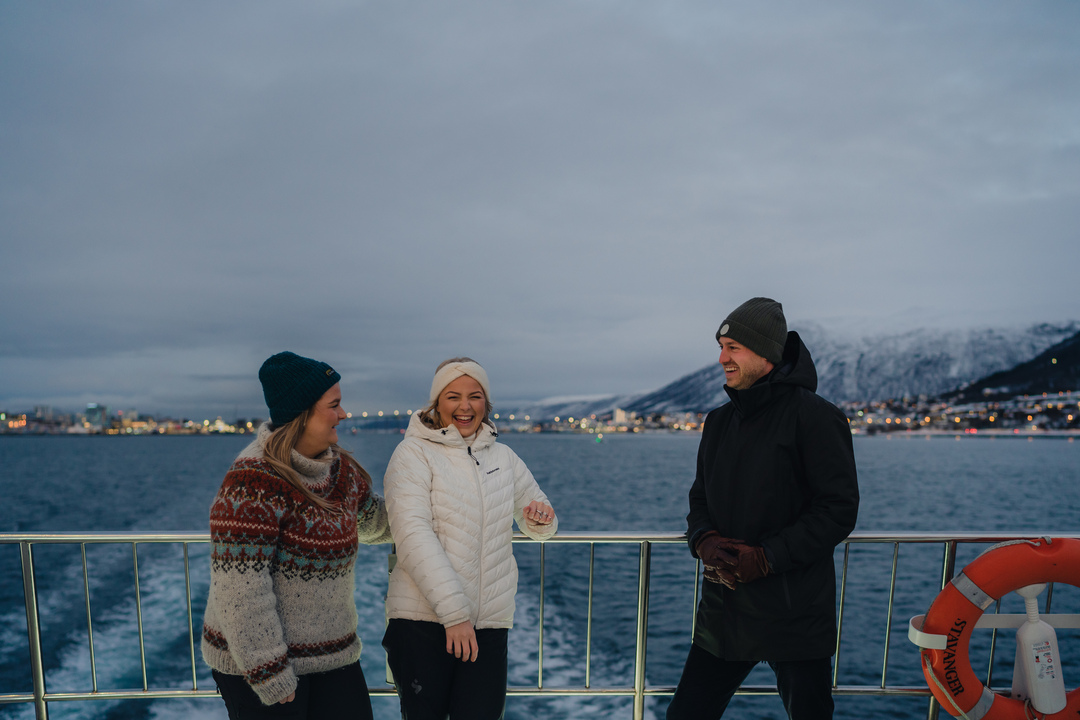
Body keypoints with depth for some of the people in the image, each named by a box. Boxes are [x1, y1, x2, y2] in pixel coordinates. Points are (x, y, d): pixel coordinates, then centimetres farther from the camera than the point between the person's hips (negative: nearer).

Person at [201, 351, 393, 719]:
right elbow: (240, 589, -23)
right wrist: (270, 677, -20)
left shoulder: (340, 468, 3)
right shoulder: (254, 481, -21)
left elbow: (372, 518, 22)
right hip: (266, 662, -7)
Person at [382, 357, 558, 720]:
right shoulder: (414, 453, -2)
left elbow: (538, 529, 21)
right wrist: (453, 613, -19)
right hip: (422, 621, -3)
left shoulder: (504, 458, 13)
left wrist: (542, 519, -4)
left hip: (489, 624, 4)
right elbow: (413, 535, -13)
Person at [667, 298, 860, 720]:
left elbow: (838, 508, -15)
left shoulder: (813, 416, -11)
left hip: (797, 617, -5)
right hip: (723, 610, 6)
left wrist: (766, 557, -20)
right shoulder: (718, 422, 9)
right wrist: (704, 539, -9)